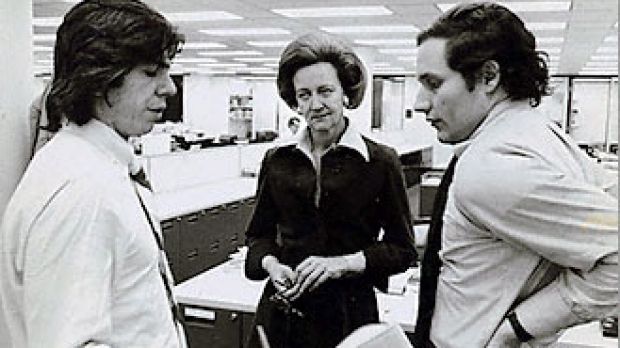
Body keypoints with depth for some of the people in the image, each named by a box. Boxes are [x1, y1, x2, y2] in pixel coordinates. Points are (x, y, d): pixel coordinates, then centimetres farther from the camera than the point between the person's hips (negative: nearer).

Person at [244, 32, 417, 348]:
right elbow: (259, 234, 11)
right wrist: (271, 264, -9)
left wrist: (343, 263, -17)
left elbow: (403, 250, -3)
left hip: (350, 312, -2)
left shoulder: (380, 162, -6)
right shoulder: (277, 161, 2)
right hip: (283, 311, 3)